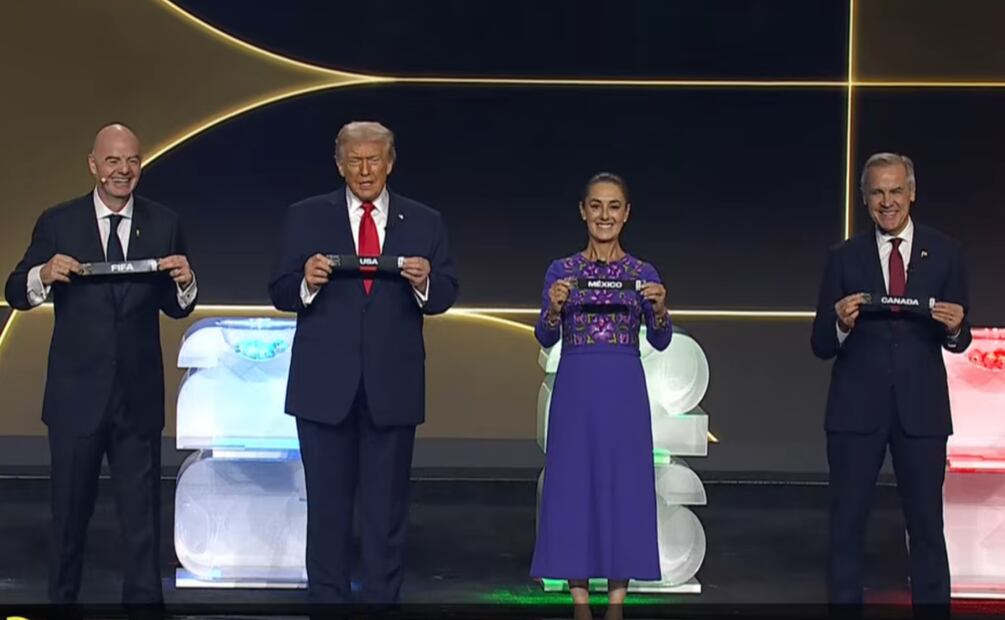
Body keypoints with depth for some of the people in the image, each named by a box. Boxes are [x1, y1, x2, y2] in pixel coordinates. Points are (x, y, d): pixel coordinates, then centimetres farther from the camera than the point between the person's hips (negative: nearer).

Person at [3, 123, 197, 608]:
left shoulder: (164, 224, 2)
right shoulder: (58, 223, -2)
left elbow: (176, 309, 6)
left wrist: (185, 283, -16)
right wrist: (44, 275, -22)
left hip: (139, 395, 1)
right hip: (76, 394, -1)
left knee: (142, 513, 9)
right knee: (70, 510, 13)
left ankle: (144, 599, 18)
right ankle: (62, 597, 28)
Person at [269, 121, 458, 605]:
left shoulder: (424, 223, 7)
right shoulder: (307, 218, 4)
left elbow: (444, 296, 2)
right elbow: (281, 294, 0)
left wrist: (424, 283, -20)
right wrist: (307, 281, -21)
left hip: (392, 385, 1)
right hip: (325, 383, -1)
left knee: (387, 506, 8)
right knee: (327, 505, 7)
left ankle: (382, 598, 16)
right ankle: (326, 598, 15)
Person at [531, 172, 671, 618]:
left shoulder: (643, 274, 6)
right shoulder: (561, 271, 5)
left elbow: (660, 341, -4)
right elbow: (546, 338, -4)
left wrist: (660, 308, -23)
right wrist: (554, 308, -24)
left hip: (624, 392, 0)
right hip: (575, 391, 0)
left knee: (624, 486, 2)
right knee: (573, 486, 1)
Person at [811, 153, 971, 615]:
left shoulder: (944, 253, 4)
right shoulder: (844, 258, 3)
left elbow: (958, 341, 5)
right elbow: (821, 346, 0)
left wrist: (955, 328, -18)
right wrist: (841, 324, -21)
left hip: (921, 408, 0)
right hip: (857, 408, 0)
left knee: (927, 525, 7)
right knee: (846, 525, 7)